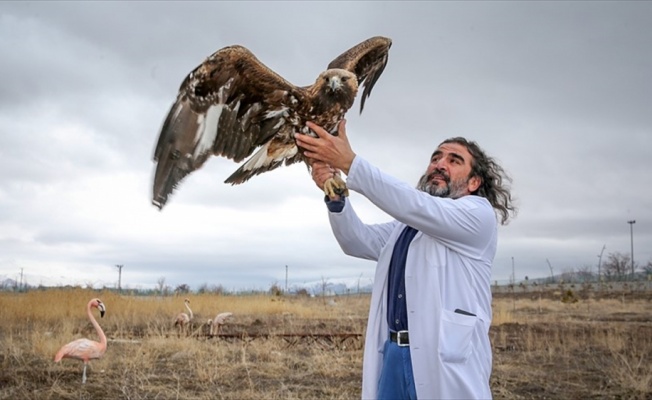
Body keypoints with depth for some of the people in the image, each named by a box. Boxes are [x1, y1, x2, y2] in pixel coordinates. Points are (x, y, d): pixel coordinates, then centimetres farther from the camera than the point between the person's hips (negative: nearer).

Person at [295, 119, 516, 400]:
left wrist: (350, 163, -25)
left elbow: (415, 205, -18)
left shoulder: (479, 213, -2)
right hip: (394, 354, 6)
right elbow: (358, 240, 5)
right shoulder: (406, 224, 21)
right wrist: (335, 194, -14)